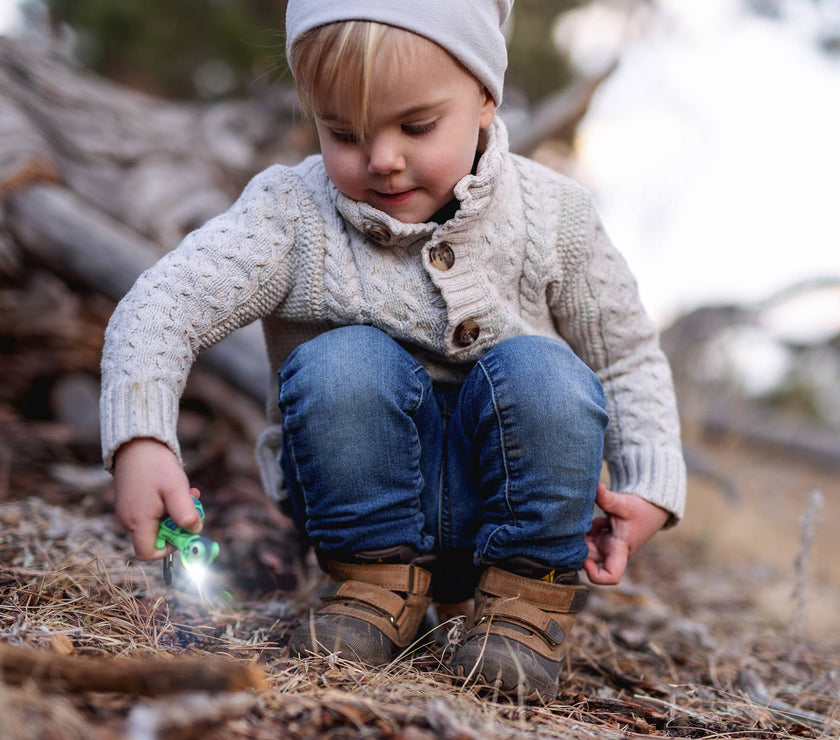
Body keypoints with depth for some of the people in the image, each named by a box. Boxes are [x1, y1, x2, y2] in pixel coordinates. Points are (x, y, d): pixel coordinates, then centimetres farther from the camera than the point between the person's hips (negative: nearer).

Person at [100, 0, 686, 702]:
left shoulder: (551, 216, -8)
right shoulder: (291, 213, -13)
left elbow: (628, 357, 2)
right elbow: (160, 308, -20)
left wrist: (650, 487, -10)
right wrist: (140, 442, -37)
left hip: (508, 489, 1)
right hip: (370, 494, 0)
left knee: (540, 372, -29)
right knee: (344, 363, -30)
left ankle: (527, 595, -9)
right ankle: (381, 579, -9)